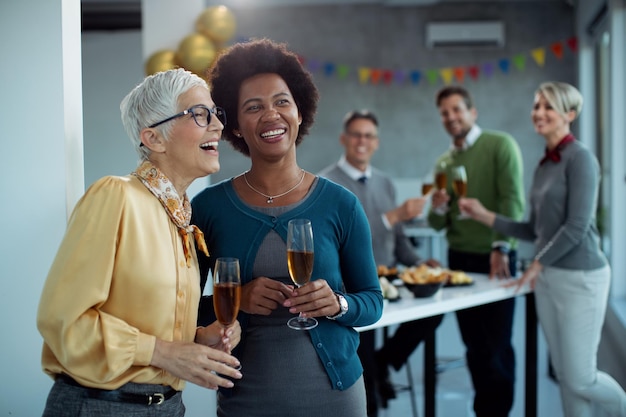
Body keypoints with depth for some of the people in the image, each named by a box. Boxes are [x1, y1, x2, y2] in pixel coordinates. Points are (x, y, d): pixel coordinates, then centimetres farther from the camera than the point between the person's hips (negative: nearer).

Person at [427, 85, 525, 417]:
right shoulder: (443, 162, 11)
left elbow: (513, 200, -16)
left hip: (495, 259, -5)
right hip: (459, 259, 5)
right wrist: (438, 208, -10)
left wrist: (501, 248, -25)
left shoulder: (500, 145, -6)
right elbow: (437, 224, 12)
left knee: (497, 344, 1)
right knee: (474, 344, 12)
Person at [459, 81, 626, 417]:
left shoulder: (579, 158, -12)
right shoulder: (543, 166, 12)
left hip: (580, 277, -8)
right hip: (547, 278, 8)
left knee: (580, 378, -1)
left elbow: (577, 226, -19)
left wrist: (537, 263, -9)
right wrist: (485, 216, 7)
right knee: (565, 375, 12)